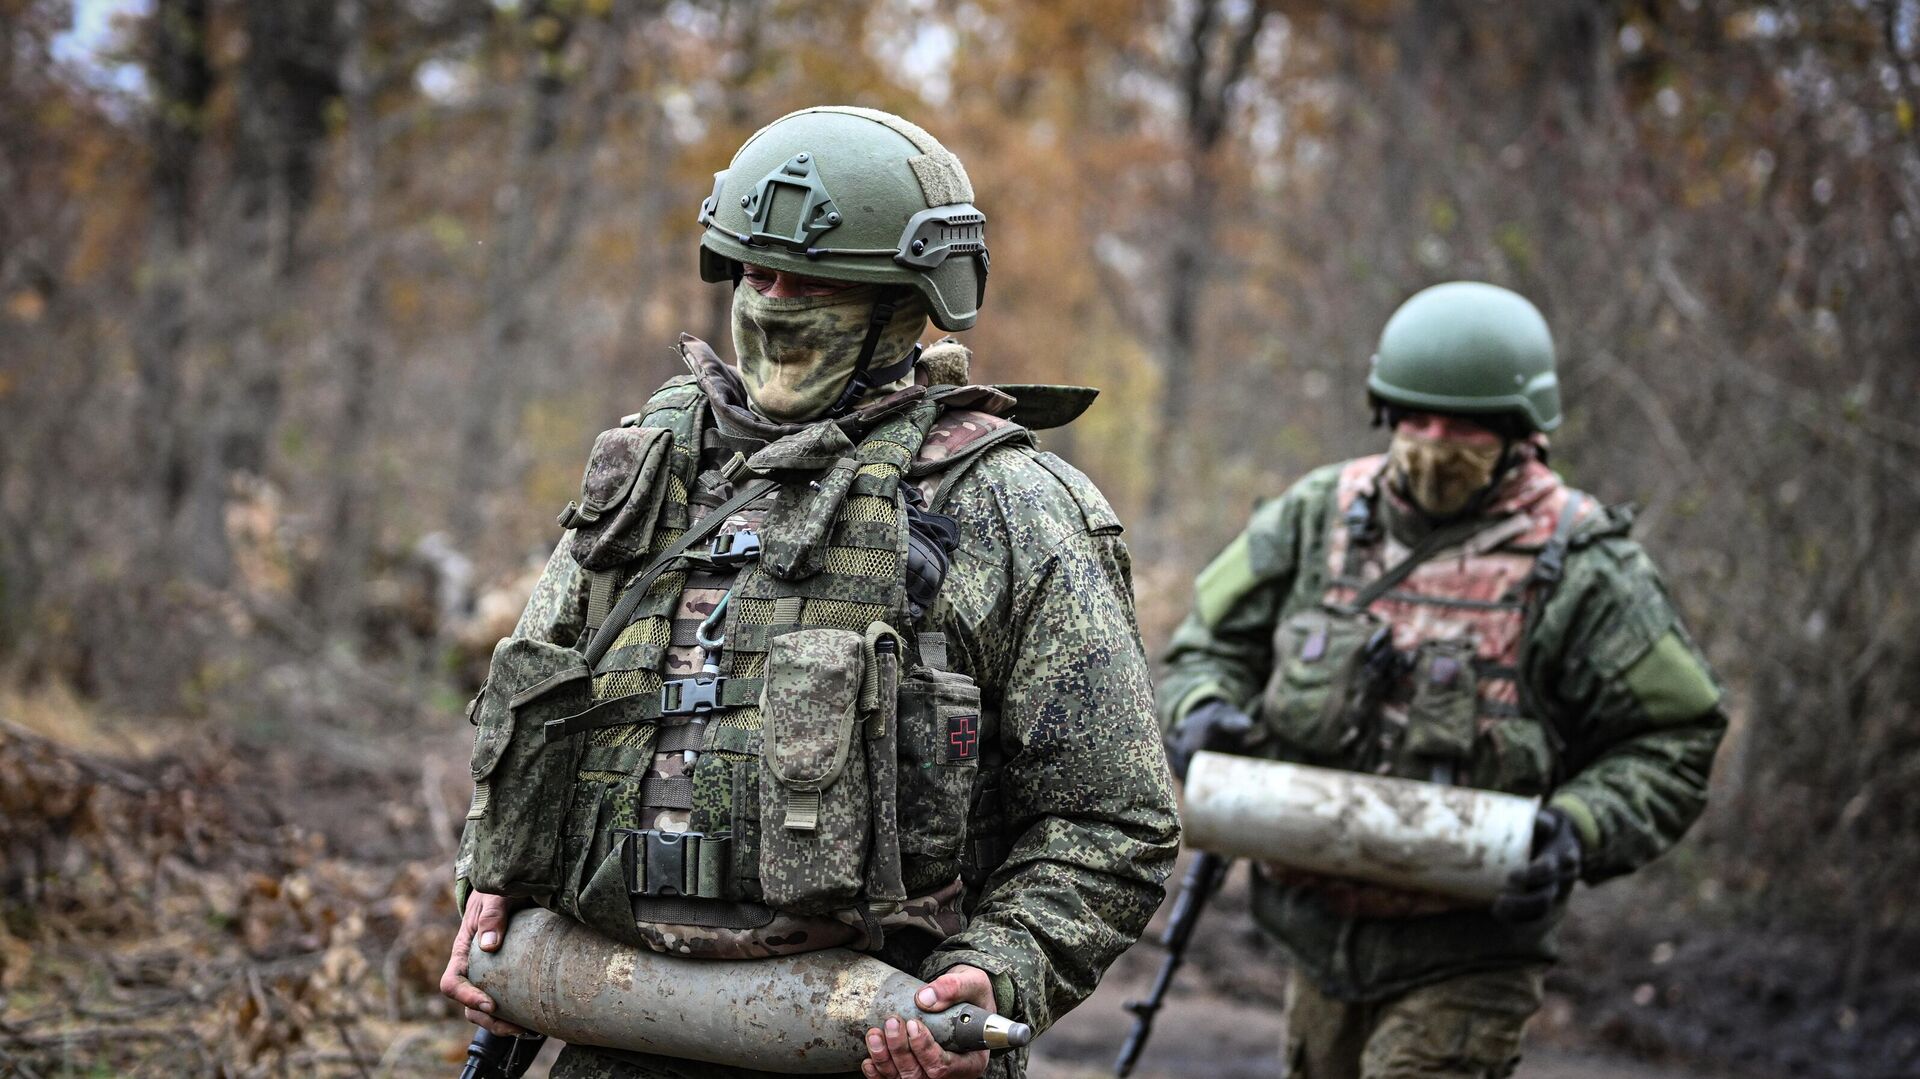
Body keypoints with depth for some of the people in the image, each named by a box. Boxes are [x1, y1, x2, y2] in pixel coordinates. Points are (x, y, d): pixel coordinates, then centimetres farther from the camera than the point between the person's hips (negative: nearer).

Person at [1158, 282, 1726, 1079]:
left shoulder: (1579, 570, -9)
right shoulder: (1318, 516, 3)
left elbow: (1671, 741, -4)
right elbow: (1212, 643, 12)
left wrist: (1579, 833, -21)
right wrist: (1204, 714, -11)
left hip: (1464, 957, -5)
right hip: (1321, 939, 6)